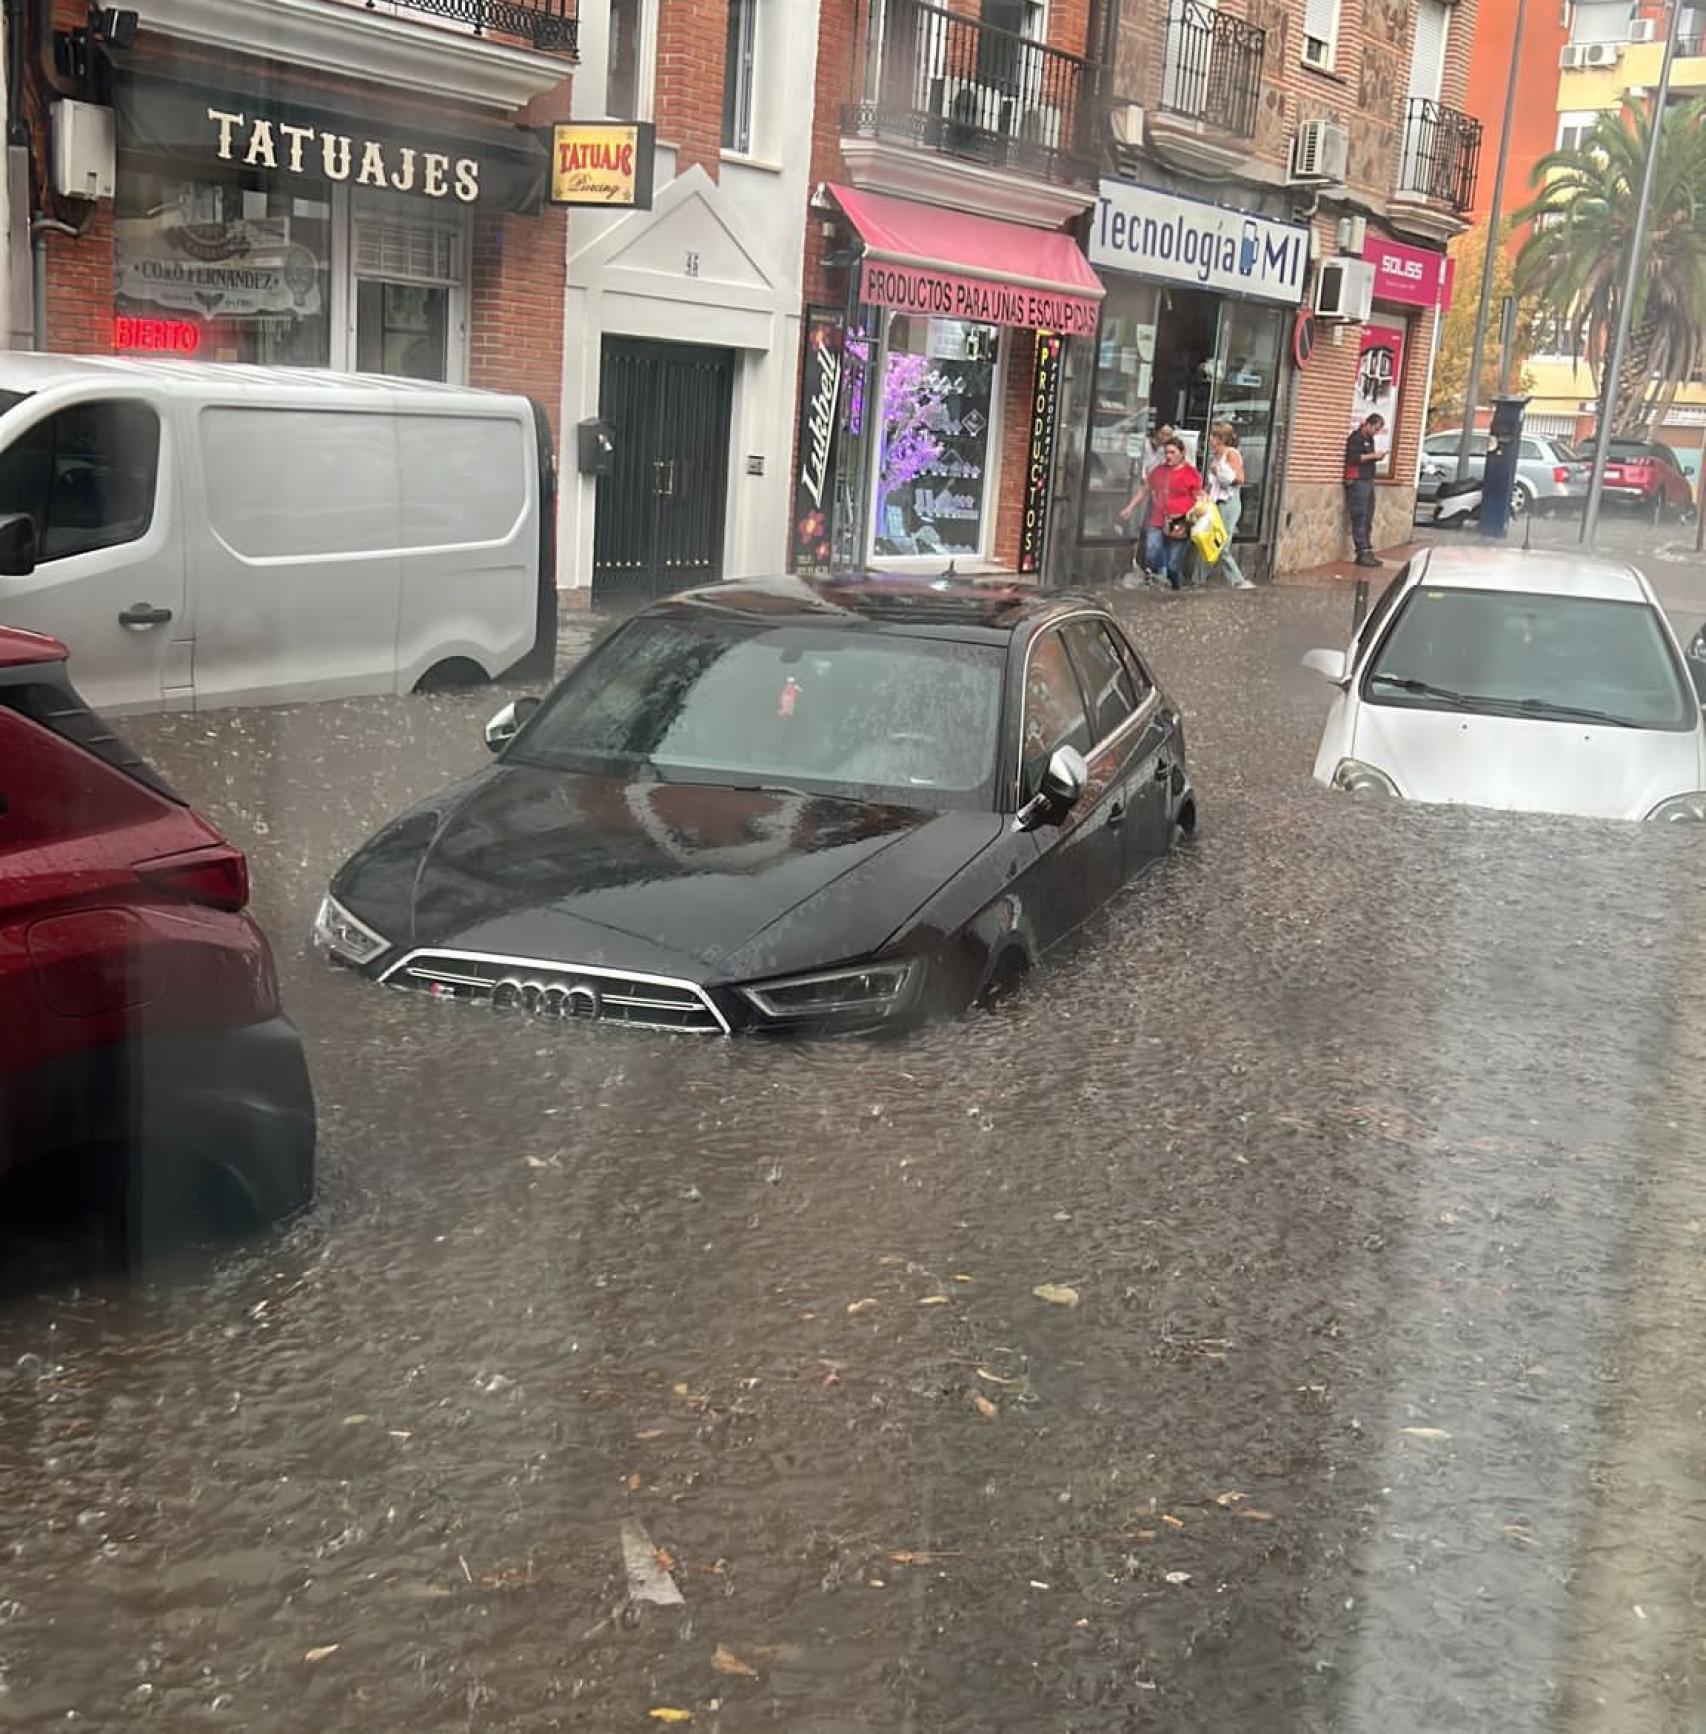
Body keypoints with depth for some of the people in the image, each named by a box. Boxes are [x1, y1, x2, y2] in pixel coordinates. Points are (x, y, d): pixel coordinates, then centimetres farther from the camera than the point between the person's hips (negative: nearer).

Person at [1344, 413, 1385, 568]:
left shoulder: (1370, 439, 19)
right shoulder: (1355, 438, -8)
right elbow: (1352, 458, -18)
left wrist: (1377, 457, 10)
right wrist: (1372, 456, -17)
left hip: (1368, 481, 9)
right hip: (1357, 482, -9)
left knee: (1368, 520, 7)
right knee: (1359, 519, -10)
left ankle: (1368, 551, 9)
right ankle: (1362, 553, -12)